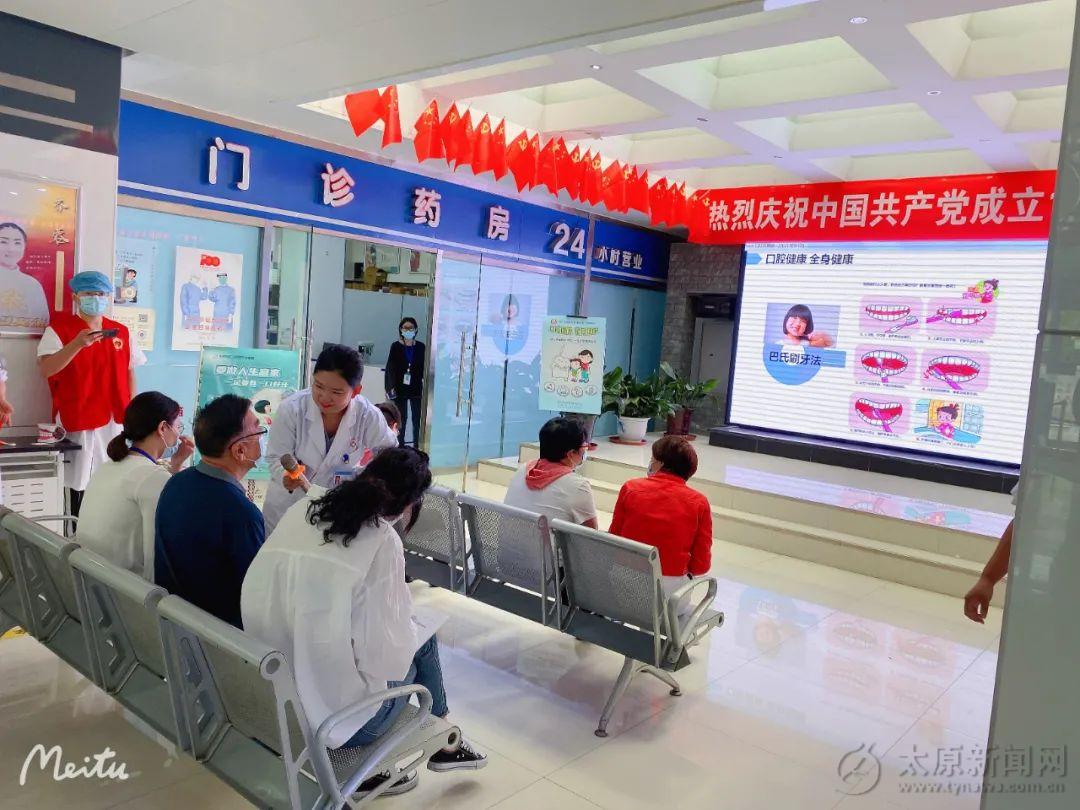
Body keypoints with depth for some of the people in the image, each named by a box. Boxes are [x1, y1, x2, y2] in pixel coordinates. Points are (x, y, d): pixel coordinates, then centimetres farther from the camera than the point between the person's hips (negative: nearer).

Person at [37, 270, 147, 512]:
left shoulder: (121, 331, 11)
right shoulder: (59, 328, -3)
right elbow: (45, 369, -14)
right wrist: (77, 344, -27)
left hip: (115, 421, 4)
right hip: (78, 421, -4)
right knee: (78, 484, -3)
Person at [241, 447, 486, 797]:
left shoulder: (303, 509, -1)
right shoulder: (382, 542, -20)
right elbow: (385, 655, -18)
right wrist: (413, 629, 4)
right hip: (330, 714, -6)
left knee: (416, 633, 21)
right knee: (421, 638, 17)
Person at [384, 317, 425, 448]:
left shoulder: (421, 347, 2)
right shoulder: (395, 346, -1)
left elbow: (424, 368, 6)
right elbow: (390, 368, -2)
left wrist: (425, 386, 0)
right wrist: (390, 387, -9)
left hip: (416, 388, 1)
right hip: (400, 388, -1)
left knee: (417, 418, 2)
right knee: (401, 418, 4)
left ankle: (416, 445, 11)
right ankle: (400, 445, 12)